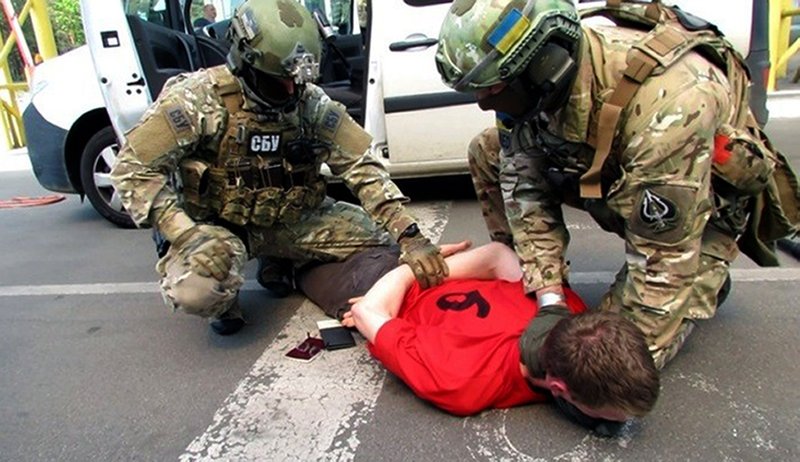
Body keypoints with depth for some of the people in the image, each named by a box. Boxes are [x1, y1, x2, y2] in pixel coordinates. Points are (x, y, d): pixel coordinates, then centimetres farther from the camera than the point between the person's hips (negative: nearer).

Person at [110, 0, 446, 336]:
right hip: (215, 225, -3)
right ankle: (223, 301, 5)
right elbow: (132, 169, -16)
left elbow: (362, 166, -16)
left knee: (376, 236, -9)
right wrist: (187, 234, -31)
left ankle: (280, 264, 12)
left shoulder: (311, 103, -9)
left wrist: (408, 234, -28)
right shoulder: (199, 98, -18)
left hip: (288, 221, 4)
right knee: (197, 290, -35)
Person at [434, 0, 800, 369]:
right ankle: (523, 280, 8)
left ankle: (704, 278, 12)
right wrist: (550, 301, -21)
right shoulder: (538, 78, -23)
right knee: (486, 152, -8)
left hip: (703, 204, -5)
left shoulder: (665, 106, -41)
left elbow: (664, 257, -33)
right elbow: (524, 185, -16)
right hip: (608, 173, 6)